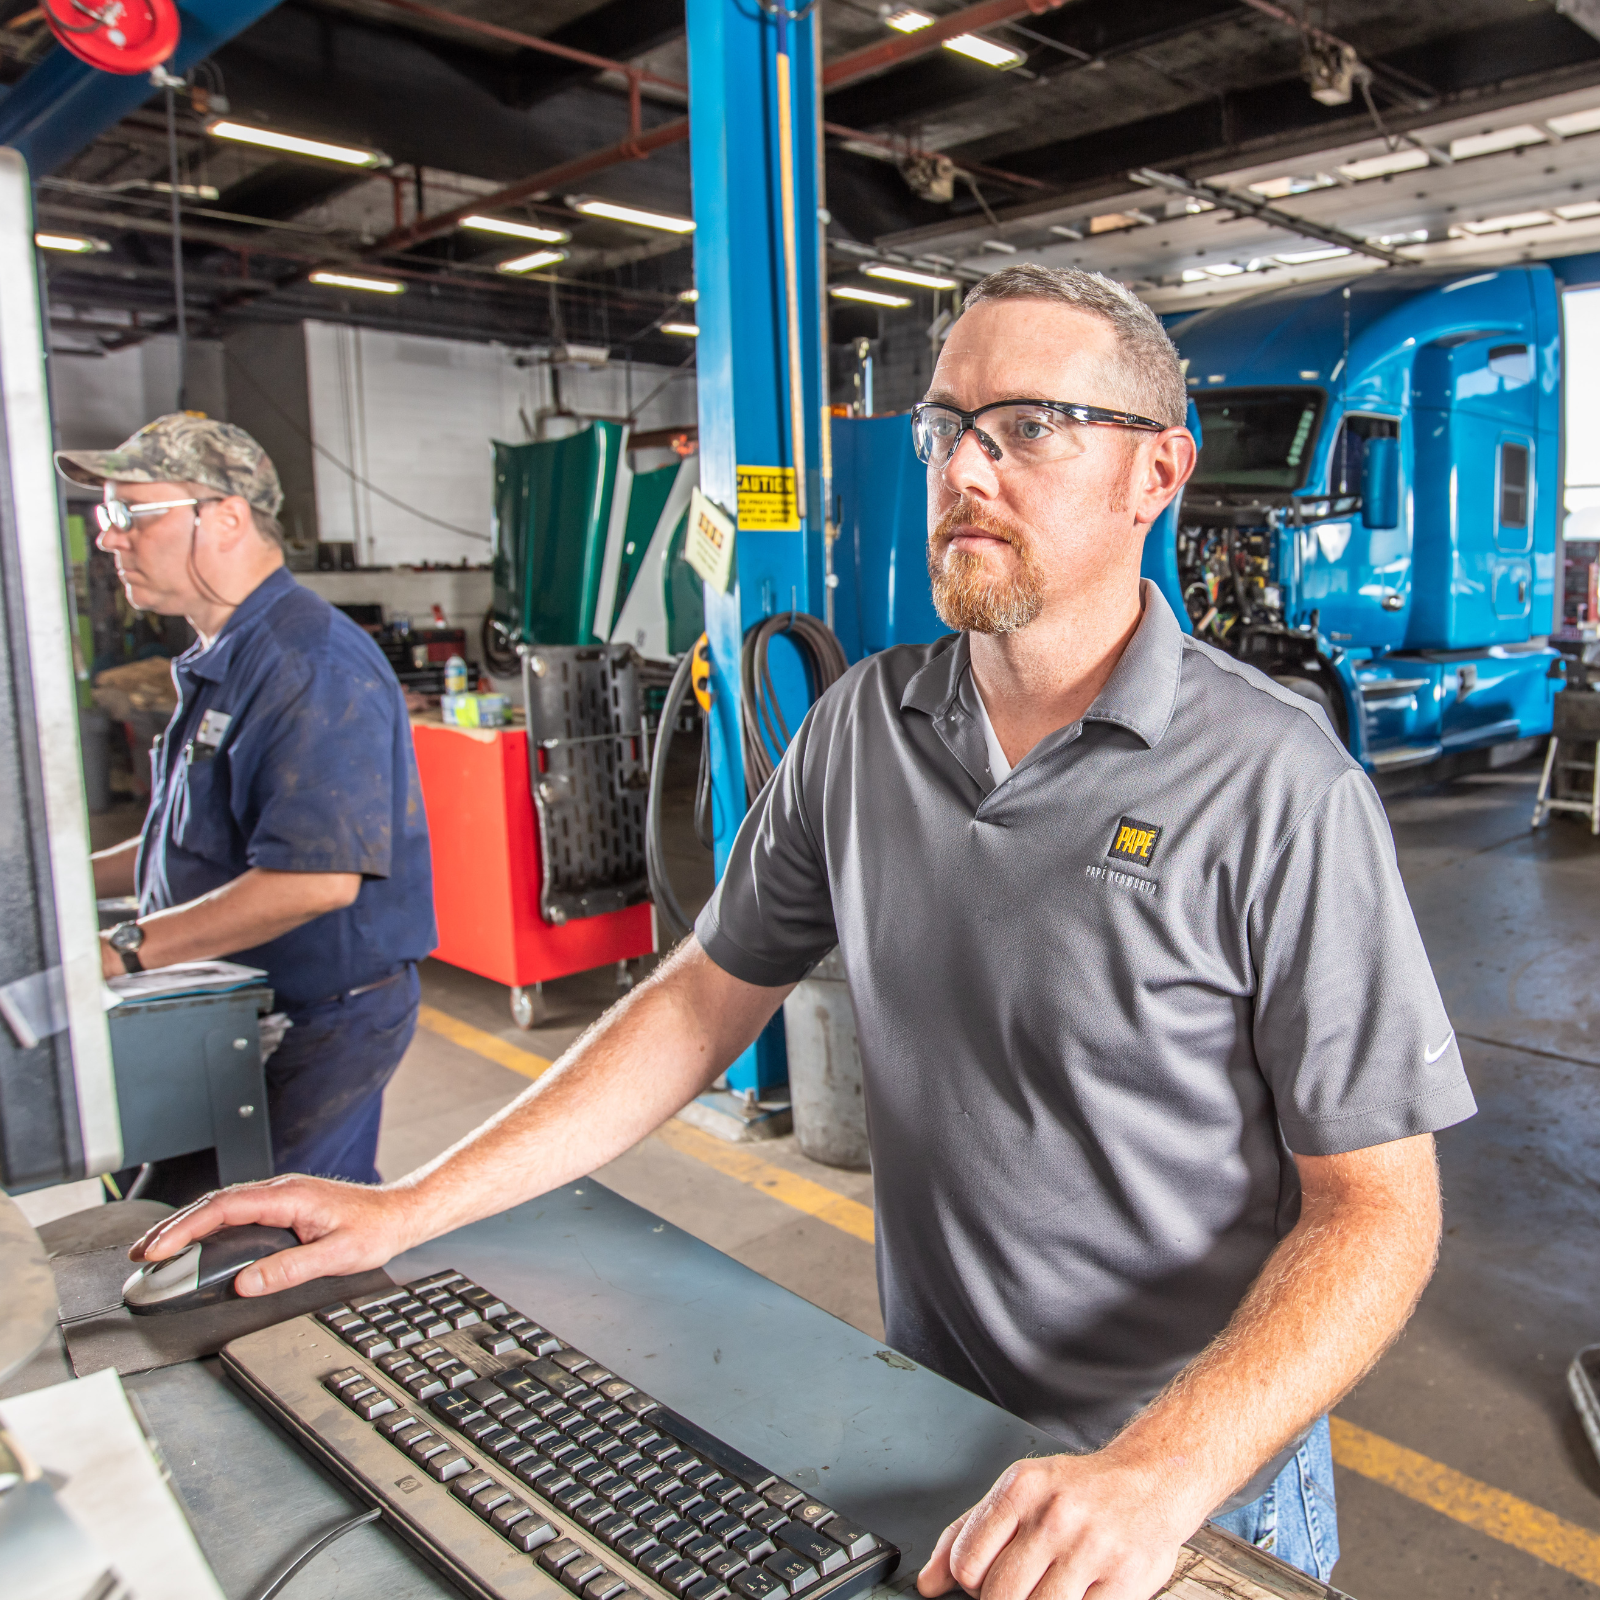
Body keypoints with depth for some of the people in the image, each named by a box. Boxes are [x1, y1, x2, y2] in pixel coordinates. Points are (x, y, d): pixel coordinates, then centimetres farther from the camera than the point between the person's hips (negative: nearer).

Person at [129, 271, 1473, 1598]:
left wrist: (1155, 1478, -31)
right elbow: (709, 994, 0)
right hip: (924, 1418, 5)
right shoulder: (859, 727, -5)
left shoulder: (1278, 788, -20)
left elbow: (1377, 1207, -18)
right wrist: (414, 1207, -5)